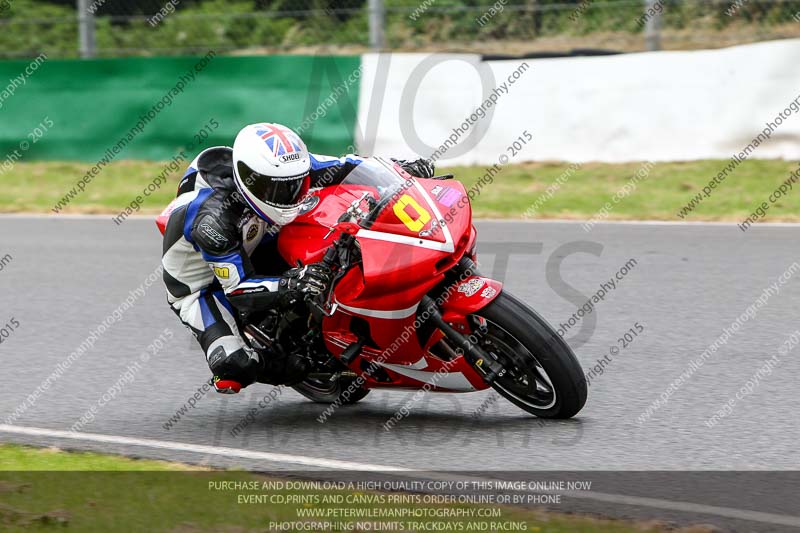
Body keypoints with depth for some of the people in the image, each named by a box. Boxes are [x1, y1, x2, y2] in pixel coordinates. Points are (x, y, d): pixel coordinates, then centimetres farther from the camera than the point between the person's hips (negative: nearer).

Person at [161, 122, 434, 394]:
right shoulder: (214, 218, -38)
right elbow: (236, 288, -35)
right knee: (235, 365, -30)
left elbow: (340, 167, -7)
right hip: (200, 286, -6)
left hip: (251, 252, 6)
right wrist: (288, 285, -49)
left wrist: (401, 167, -18)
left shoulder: (285, 167, -20)